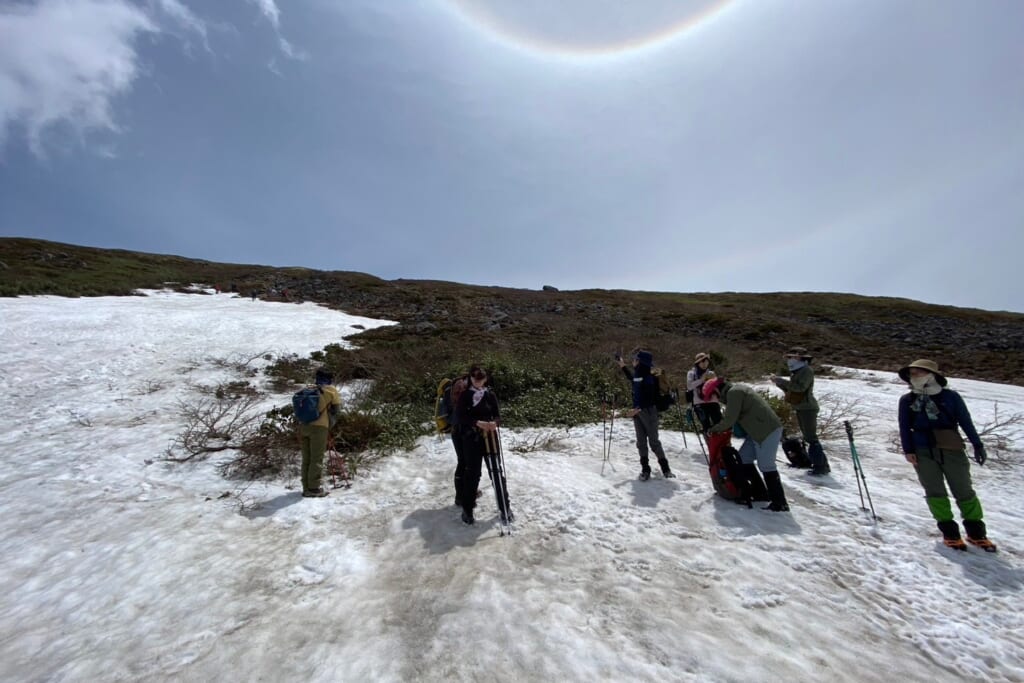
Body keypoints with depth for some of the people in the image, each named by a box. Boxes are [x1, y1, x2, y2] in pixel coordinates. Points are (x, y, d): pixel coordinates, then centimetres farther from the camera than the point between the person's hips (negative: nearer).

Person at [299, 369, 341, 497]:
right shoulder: (331, 390, 5)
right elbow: (335, 411, 4)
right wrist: (329, 425, 18)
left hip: (303, 426, 5)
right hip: (318, 427, -5)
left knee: (306, 459, 11)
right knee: (316, 459, -1)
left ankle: (306, 488, 16)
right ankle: (314, 489, 1)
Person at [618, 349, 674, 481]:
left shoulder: (649, 375, -15)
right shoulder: (637, 373, 7)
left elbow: (651, 396, -21)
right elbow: (631, 377, 33)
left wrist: (640, 408, -28)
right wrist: (623, 366, 34)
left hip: (648, 411, -7)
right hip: (637, 411, 7)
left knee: (653, 440, -1)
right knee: (641, 441, 9)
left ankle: (665, 467, 14)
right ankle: (645, 468, 17)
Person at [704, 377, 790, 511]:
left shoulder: (733, 392, -14)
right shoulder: (735, 391, 16)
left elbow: (729, 420, -15)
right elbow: (729, 416, 20)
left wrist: (714, 429, -1)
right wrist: (719, 428, 10)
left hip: (768, 431, -10)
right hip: (758, 432, 10)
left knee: (766, 466, -5)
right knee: (743, 458, 12)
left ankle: (780, 504, 4)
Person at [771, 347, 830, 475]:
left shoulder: (806, 370, -13)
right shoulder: (796, 372, 16)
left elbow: (800, 387, -27)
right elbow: (791, 389, 18)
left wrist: (781, 380, -24)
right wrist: (779, 382, 5)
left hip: (807, 408, -10)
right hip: (800, 408, 10)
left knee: (811, 437, -8)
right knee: (807, 436, 15)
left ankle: (822, 465, -1)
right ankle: (817, 462, 25)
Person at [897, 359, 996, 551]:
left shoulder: (950, 397, -1)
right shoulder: (907, 400, 2)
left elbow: (966, 422, 6)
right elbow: (904, 427, 3)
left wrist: (977, 445, 4)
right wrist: (908, 450, -2)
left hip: (952, 450, 0)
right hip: (923, 453, 1)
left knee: (964, 491, 7)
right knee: (935, 492, 1)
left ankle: (976, 531, 23)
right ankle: (949, 531, 12)